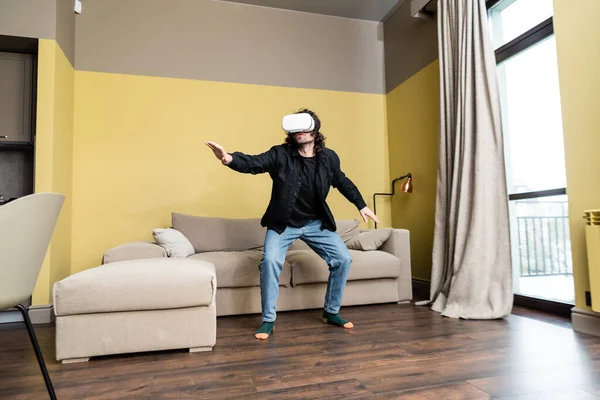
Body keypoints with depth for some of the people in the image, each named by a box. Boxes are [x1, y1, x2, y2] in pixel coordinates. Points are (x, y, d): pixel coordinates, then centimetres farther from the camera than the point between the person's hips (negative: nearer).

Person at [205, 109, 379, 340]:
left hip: (317, 223, 4)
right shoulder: (280, 154, -14)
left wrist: (361, 205, 17)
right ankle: (268, 320, -4)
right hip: (282, 223, -3)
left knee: (343, 259, 0)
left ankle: (331, 312, 19)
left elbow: (343, 183, 12)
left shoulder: (329, 158, -5)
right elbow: (253, 163, -28)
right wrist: (229, 158, -48)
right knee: (271, 261, -23)